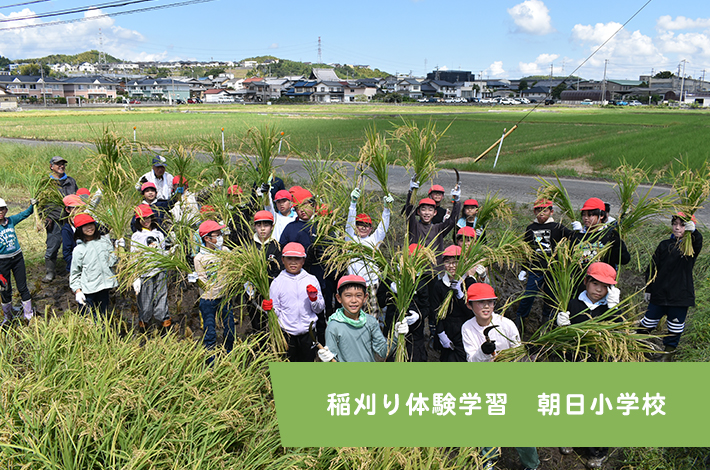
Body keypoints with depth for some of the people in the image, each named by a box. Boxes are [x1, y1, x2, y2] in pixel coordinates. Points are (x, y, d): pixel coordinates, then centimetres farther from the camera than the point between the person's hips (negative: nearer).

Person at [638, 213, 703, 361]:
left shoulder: (691, 246, -3)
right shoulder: (665, 245, 5)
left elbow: (698, 242, -31)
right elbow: (652, 267, 9)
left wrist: (693, 231, -52)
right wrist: (648, 289, 9)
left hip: (680, 296, -2)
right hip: (659, 293, 2)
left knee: (675, 327, 9)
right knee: (649, 322, 11)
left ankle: (668, 352, 26)